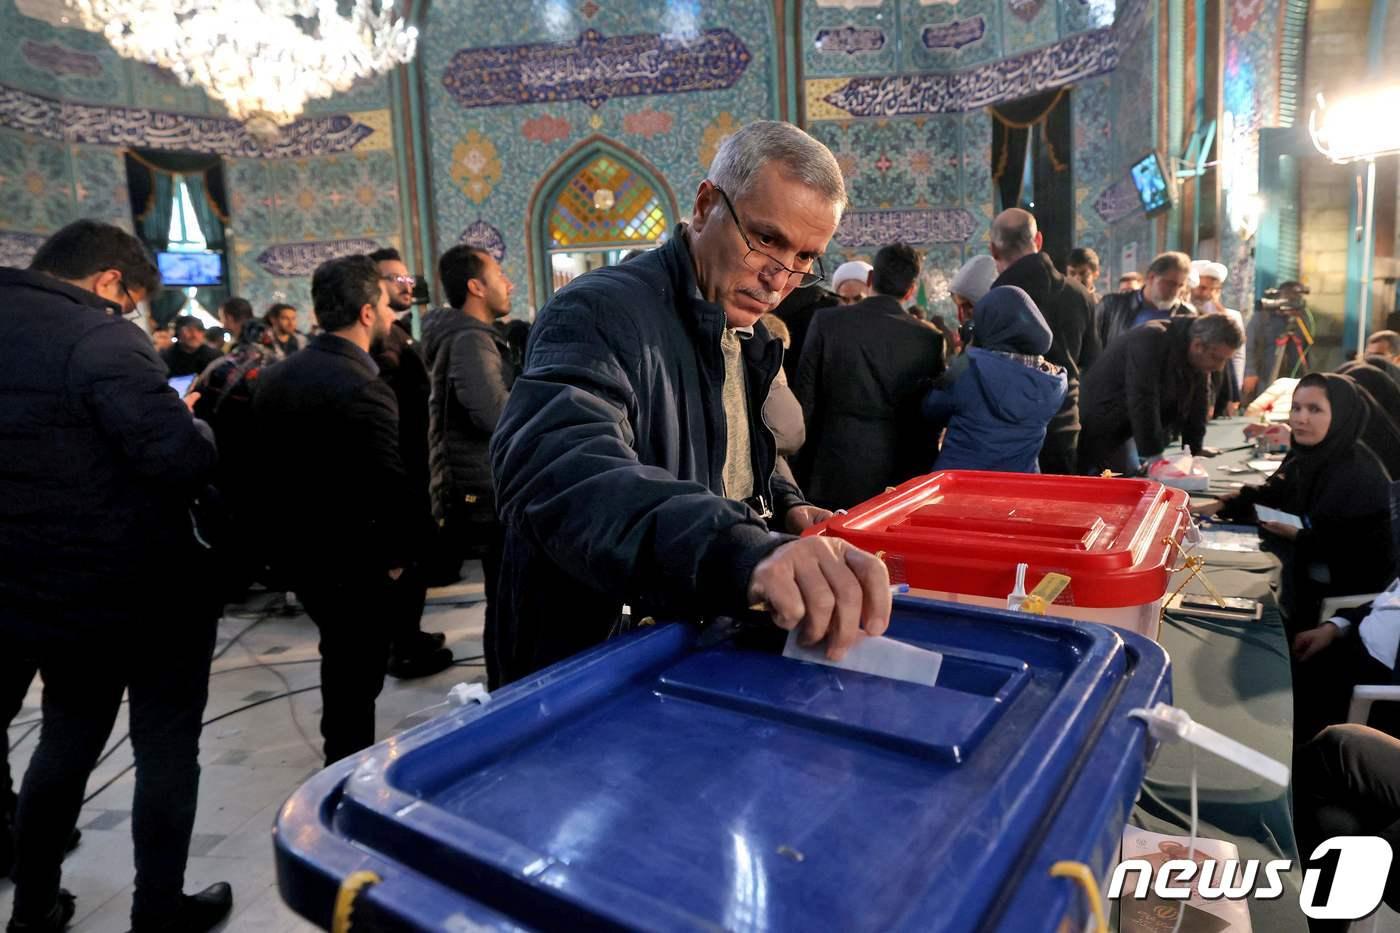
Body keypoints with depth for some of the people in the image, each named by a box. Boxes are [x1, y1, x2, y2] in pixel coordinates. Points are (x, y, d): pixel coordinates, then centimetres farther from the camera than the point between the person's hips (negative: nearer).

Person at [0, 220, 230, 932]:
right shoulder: (100, 337, -19)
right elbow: (185, 459, -28)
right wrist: (192, 423, -6)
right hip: (144, 594, -7)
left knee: (65, 741, 24)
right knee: (166, 747, 9)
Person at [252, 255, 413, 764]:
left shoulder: (276, 375, 4)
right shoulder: (362, 388, -23)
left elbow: (260, 461, 10)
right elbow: (391, 487, -29)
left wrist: (280, 529, 17)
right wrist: (397, 556, -14)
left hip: (293, 546, 9)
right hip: (352, 559, -9)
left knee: (342, 655, 26)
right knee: (358, 674, 9)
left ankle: (341, 758, 44)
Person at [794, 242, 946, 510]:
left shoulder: (826, 321, -4)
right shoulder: (930, 339, -3)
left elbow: (804, 400, -2)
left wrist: (802, 474, 8)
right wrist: (921, 474, 14)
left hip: (834, 478, 0)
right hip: (898, 475, 1)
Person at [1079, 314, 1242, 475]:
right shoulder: (1151, 341, -27)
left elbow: (1196, 406, 7)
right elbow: (1142, 402, -31)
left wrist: (1196, 450, 1)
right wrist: (1153, 456, -31)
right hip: (1104, 426, -8)